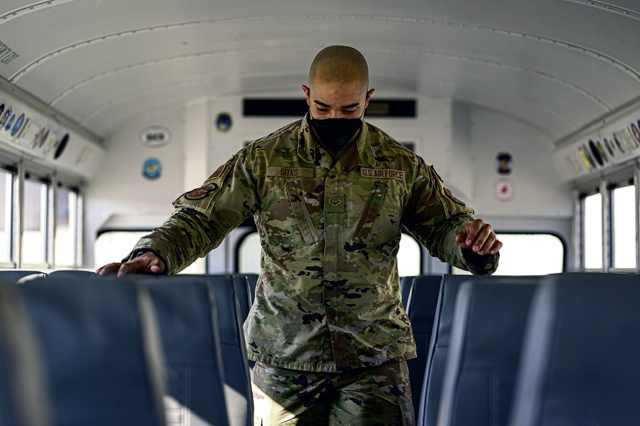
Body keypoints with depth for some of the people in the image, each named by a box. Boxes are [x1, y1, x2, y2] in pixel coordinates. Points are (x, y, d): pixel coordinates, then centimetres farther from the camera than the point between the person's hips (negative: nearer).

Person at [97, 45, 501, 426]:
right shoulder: (264, 160, 2)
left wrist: (472, 242, -14)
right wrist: (154, 253, -17)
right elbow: (200, 219, 2)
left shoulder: (401, 166, 5)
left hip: (374, 358, 0)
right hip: (285, 358, 0)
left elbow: (444, 225, 10)